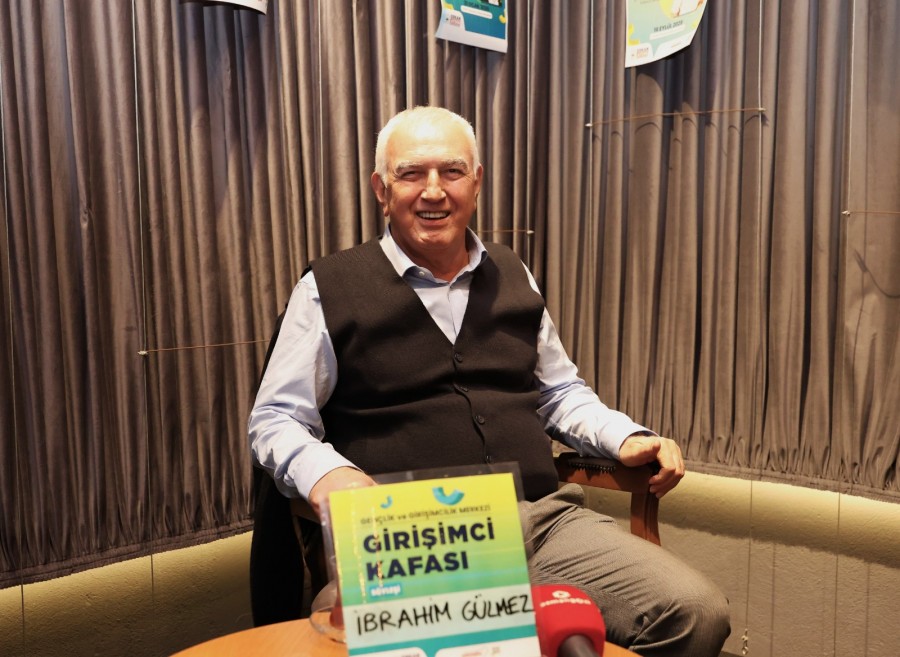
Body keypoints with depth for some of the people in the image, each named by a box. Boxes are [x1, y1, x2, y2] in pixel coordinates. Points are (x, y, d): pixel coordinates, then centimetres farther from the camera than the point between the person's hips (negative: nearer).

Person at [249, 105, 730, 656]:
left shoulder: (513, 277, 19)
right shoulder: (329, 287, 6)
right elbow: (276, 420, 6)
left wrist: (626, 438, 10)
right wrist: (325, 473, -16)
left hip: (545, 516, 5)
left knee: (697, 613, -14)